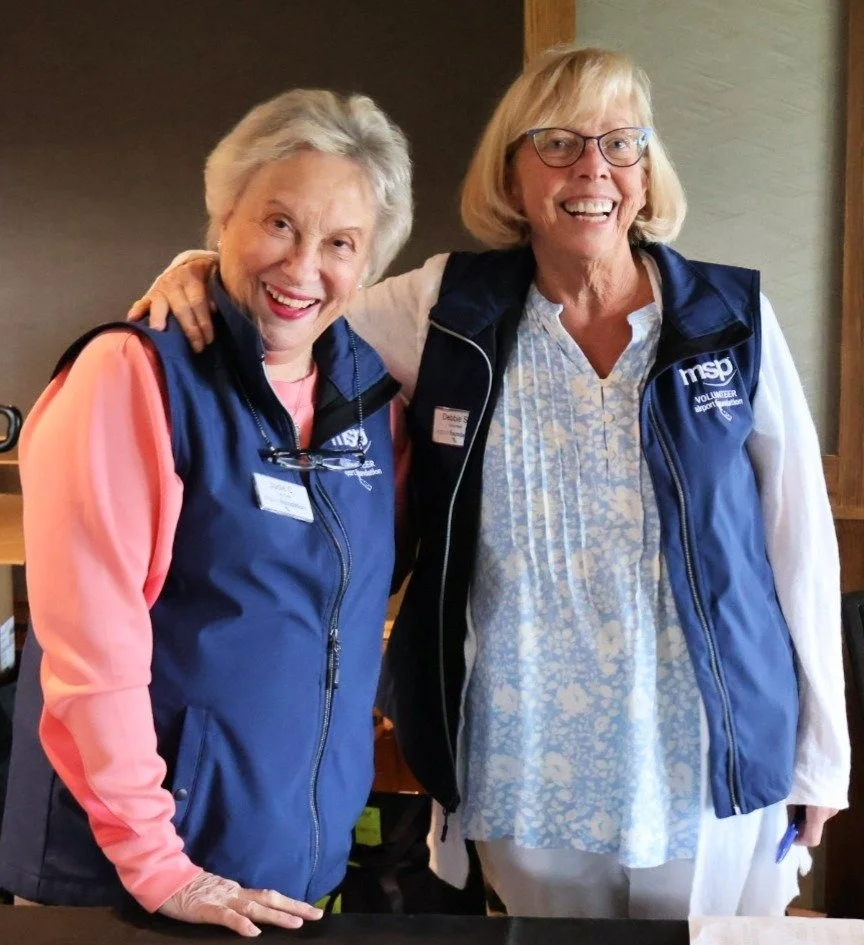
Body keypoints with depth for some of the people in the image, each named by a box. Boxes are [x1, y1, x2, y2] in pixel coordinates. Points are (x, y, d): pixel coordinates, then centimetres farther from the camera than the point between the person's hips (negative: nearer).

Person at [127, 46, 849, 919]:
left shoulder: (734, 319, -5)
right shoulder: (449, 309, -4)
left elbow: (801, 535, -1)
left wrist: (821, 747, 3)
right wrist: (203, 271, -13)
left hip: (714, 764, 0)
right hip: (524, 769, 0)